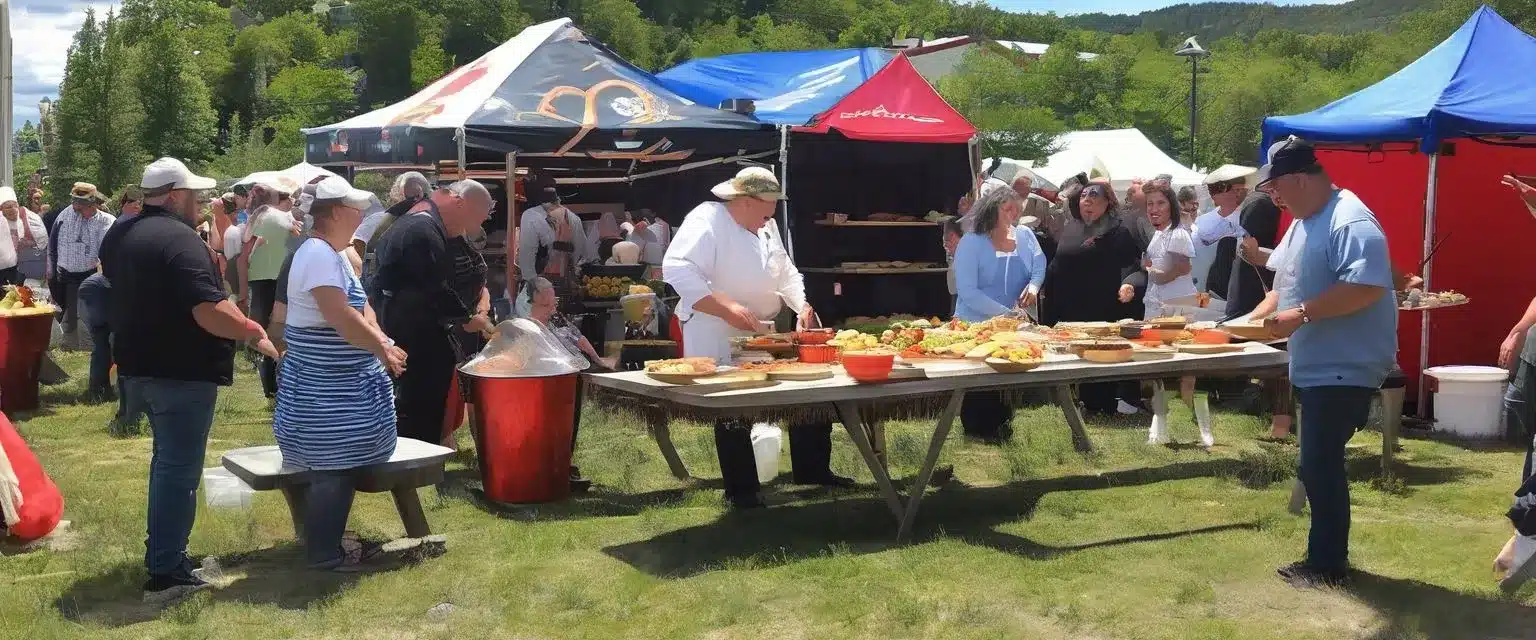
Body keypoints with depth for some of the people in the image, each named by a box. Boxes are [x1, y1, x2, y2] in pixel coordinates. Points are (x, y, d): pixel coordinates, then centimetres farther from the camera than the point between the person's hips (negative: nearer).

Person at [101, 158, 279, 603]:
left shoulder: (118, 236, 9)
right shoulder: (179, 238, -21)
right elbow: (209, 311, -29)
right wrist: (255, 332, -19)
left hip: (137, 366, 9)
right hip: (181, 371, -9)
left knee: (167, 459, 24)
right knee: (179, 470, -3)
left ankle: (163, 548, 32)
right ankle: (165, 574, -1)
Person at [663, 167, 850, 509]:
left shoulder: (766, 227, 9)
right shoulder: (707, 221, -18)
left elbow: (785, 272, 20)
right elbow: (676, 269, -29)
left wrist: (801, 304, 0)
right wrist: (726, 308, -34)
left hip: (763, 337, 8)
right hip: (719, 341, -8)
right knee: (735, 414, -1)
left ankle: (813, 470, 24)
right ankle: (741, 490, 14)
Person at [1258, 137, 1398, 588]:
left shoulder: (1351, 222, -20)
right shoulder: (1304, 222, 13)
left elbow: (1364, 289, -30)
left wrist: (1301, 314, -29)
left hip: (1344, 369, -10)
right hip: (1315, 367, 10)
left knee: (1320, 467, -6)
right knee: (1319, 466, 16)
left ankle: (1328, 564, 6)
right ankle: (1325, 557, 27)